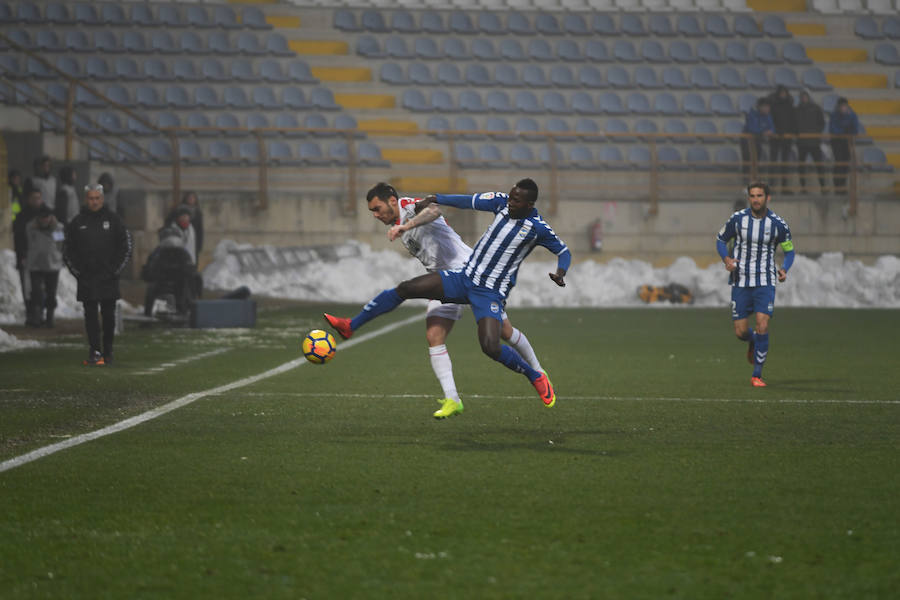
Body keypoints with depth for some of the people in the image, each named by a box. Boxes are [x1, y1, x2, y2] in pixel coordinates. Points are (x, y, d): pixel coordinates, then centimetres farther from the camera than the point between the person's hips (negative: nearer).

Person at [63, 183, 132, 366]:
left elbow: (126, 246, 8)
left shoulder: (112, 219, 4)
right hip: (86, 279, 1)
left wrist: (115, 269, 0)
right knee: (90, 315, -2)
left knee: (108, 315, 1)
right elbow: (68, 251, 12)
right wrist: (77, 271, 2)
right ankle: (94, 351, -2)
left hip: (108, 277, -1)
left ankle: (108, 351, 11)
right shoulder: (77, 223, 6)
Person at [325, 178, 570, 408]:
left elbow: (563, 252, -1)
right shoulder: (502, 202, -3)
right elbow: (469, 201, 10)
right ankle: (350, 326, 8)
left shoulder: (538, 228, -15)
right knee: (406, 288, -5)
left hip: (490, 293, -5)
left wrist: (560, 273, -20)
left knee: (491, 348, -24)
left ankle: (537, 378, 4)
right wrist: (433, 200, 5)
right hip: (464, 277, 5)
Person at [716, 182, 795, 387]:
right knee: (740, 332, 0)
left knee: (762, 326, -17)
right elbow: (721, 239, 11)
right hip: (740, 282, 1)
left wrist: (784, 269, -12)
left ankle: (757, 375, -6)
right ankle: (753, 343, 39)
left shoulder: (778, 224, -4)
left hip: (765, 282, -1)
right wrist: (726, 258, -9)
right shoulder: (737, 219, -3)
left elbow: (789, 251, 9)